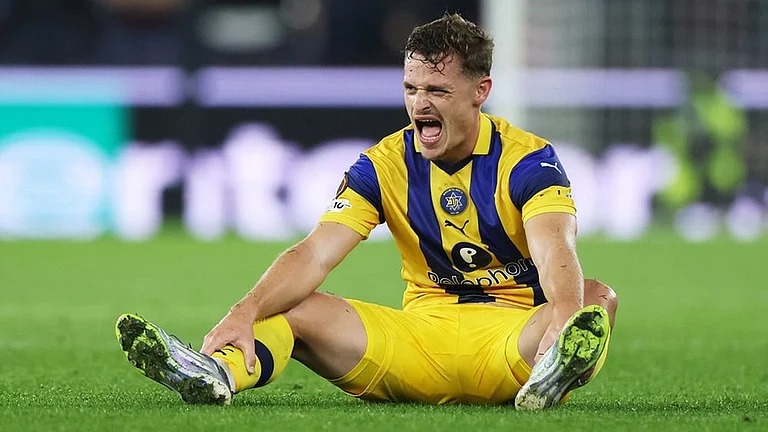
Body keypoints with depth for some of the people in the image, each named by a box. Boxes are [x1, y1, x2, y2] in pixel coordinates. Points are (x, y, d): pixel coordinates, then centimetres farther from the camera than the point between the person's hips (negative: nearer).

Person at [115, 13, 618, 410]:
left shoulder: (526, 159, -7)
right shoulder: (386, 163, 2)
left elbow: (556, 255, -25)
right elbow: (315, 254, -9)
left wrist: (564, 319, -50)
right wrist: (246, 314, -29)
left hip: (515, 331, -2)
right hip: (423, 327, 3)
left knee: (598, 298, -34)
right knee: (295, 309, -19)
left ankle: (552, 374, -68)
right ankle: (214, 373, -51)